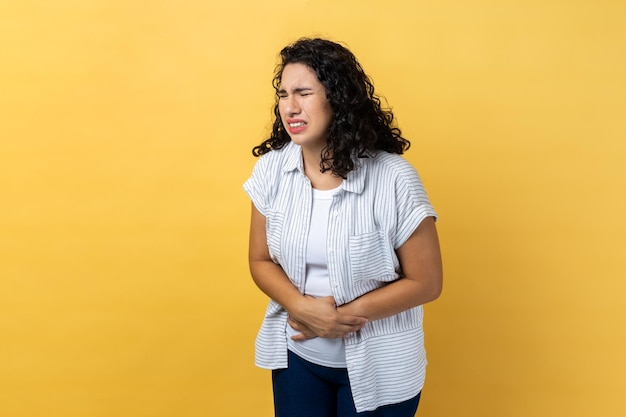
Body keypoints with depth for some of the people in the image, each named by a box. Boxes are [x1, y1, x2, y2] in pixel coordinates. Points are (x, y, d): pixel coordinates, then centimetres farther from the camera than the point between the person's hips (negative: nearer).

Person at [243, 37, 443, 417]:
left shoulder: (394, 179, -21)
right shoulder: (271, 168, -8)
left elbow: (426, 282, -13)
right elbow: (261, 261, 0)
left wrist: (343, 316, -19)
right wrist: (303, 307, -18)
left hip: (378, 368, -3)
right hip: (297, 357, 3)